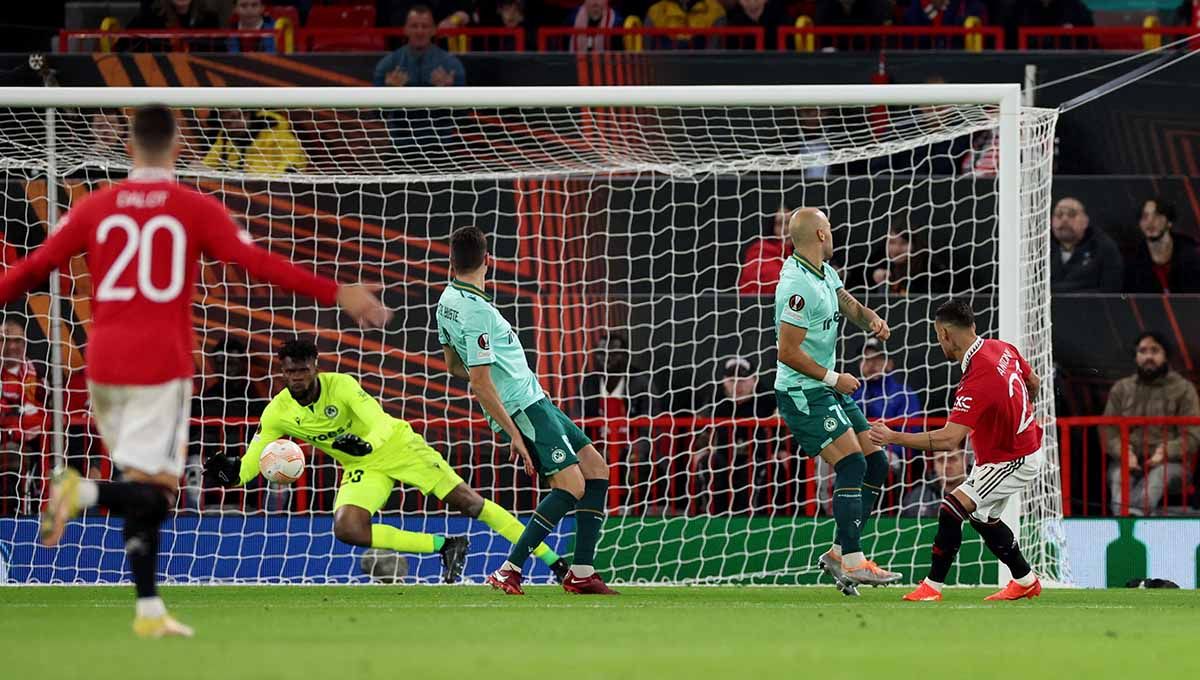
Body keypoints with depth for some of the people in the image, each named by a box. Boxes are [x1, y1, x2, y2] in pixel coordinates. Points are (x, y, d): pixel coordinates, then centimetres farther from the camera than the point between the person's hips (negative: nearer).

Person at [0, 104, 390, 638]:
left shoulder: (95, 208, 6)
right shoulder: (196, 209, -1)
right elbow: (261, 265, -7)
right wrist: (337, 295, -3)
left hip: (104, 366, 4)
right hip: (162, 366, -4)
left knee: (140, 490, 15)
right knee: (156, 493, -4)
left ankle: (150, 611, 9)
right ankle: (86, 493, -34)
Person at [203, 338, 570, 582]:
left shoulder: (340, 385, -23)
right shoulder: (278, 413, -13)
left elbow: (381, 423, -28)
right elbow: (250, 462, -13)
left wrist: (366, 444, -50)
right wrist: (231, 472, -36)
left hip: (397, 445, -4)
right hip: (363, 468, 4)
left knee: (468, 501, -9)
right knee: (346, 528, -24)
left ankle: (551, 559, -1)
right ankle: (444, 547, -11)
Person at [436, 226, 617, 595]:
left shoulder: (448, 300, 8)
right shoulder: (476, 311, -21)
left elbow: (454, 366, 21)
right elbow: (481, 385, -24)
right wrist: (515, 434, -21)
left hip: (533, 401, 10)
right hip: (522, 409, -10)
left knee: (596, 469, 9)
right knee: (571, 485, -18)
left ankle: (582, 573, 7)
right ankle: (509, 572, -15)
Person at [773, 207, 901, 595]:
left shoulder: (824, 273, 9)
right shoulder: (799, 285, -21)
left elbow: (851, 307, 21)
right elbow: (788, 352, -22)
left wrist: (872, 320, -2)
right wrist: (832, 378, -14)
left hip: (826, 389, 10)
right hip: (802, 392, -10)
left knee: (876, 463, 7)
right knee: (851, 463, -18)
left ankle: (840, 553, 10)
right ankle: (852, 563, -20)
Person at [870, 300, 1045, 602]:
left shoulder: (977, 382, -33)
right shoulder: (1002, 348, -6)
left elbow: (948, 439, -38)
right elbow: (1034, 383, 13)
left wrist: (893, 437, -36)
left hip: (1014, 462, -10)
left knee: (951, 510, -17)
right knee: (982, 517, 21)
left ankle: (932, 586, -9)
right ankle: (1025, 580, 36)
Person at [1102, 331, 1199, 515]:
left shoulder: (1183, 389, 10)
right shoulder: (1121, 389, 17)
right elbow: (1108, 432, 10)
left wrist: (1165, 452, -18)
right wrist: (1124, 452, -13)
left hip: (1169, 461, -2)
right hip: (1128, 460, 2)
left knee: (1160, 473, -37)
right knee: (1119, 474, -33)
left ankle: (1134, 512, -64)